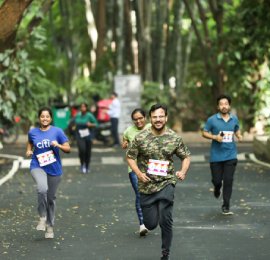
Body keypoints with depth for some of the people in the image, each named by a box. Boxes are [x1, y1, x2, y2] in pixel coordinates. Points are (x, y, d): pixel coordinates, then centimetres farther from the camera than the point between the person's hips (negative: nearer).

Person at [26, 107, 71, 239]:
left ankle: (50, 227, 27)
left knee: (51, 198, 10)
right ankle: (42, 218, -12)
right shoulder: (33, 132, 1)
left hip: (54, 168, 1)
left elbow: (68, 149, -3)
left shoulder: (57, 131, -5)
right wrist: (28, 151, 3)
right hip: (38, 167, -1)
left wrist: (58, 145, -21)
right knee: (42, 189, -30)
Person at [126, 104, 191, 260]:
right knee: (151, 224, 5)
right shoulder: (141, 137, -4)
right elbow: (130, 157, 4)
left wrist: (183, 171, -10)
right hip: (147, 185, 1)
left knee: (165, 220, -13)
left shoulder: (175, 138, -2)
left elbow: (186, 156, 9)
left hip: (166, 184, -1)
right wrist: (139, 173, -12)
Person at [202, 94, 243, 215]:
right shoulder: (212, 119, -5)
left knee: (228, 181, -5)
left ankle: (226, 207, 4)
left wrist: (239, 135, -2)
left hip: (230, 155, 1)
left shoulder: (234, 119, 5)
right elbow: (204, 133, 1)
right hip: (216, 155, -1)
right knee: (217, 180, 5)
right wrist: (215, 137, -16)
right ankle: (217, 188, 44)